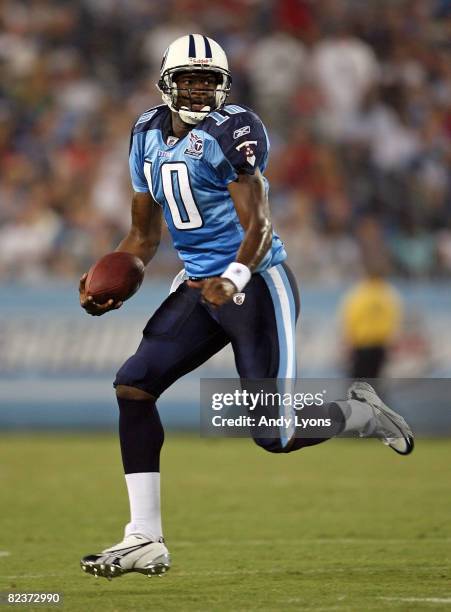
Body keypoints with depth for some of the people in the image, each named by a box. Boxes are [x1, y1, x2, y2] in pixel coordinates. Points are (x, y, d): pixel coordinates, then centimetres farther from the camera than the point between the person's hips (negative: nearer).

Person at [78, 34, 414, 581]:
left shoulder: (231, 131, -13)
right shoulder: (148, 135, 10)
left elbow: (258, 227, -19)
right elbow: (143, 235, 18)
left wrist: (233, 279, -36)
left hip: (256, 284, -7)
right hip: (201, 287, 7)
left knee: (275, 434, -9)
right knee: (133, 384, -6)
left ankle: (359, 413, 23)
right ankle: (145, 540, -3)